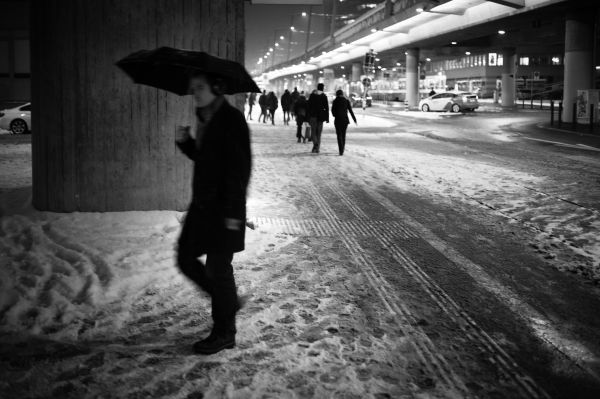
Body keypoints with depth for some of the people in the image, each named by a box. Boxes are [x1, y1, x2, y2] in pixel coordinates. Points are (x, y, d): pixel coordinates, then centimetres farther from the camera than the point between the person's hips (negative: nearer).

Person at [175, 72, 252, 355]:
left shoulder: (232, 119, -14)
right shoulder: (204, 119, 13)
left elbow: (240, 169, -18)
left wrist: (233, 212, -21)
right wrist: (184, 141, 2)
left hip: (223, 208, -9)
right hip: (202, 204, 9)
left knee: (217, 268, -1)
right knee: (186, 259, 13)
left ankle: (224, 333, 16)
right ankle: (228, 301, 32)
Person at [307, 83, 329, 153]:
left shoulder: (312, 95, 0)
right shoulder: (324, 96, -3)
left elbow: (309, 106, 0)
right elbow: (326, 107, -4)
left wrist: (308, 116, 5)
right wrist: (327, 118, 1)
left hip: (313, 116, 0)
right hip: (321, 116, 0)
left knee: (313, 131, 6)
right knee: (319, 132, 9)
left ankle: (315, 143, -20)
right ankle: (317, 148, 8)